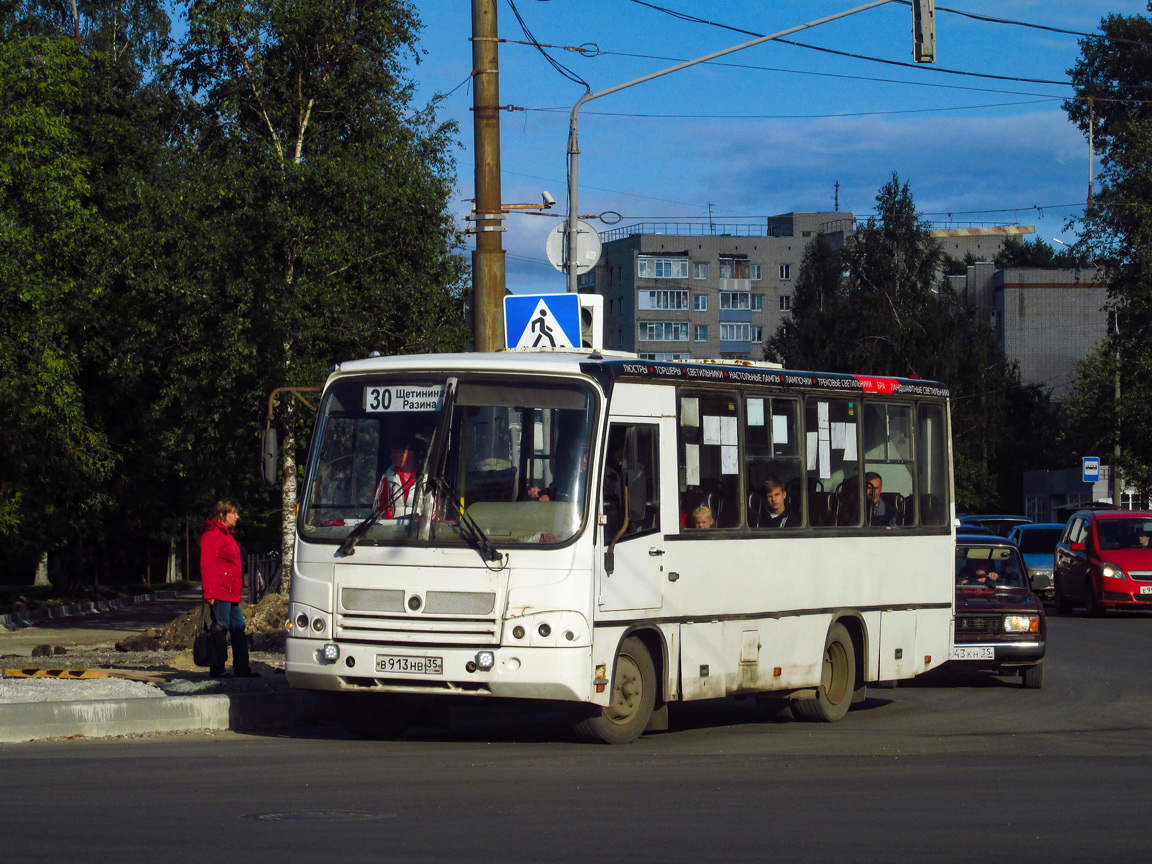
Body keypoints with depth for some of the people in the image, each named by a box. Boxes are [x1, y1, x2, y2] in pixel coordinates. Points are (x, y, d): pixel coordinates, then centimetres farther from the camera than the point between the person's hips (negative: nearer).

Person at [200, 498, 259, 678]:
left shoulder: (227, 535, 22)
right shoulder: (212, 535, -9)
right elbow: (207, 565, -16)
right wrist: (209, 593, -22)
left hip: (232, 595, 10)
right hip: (219, 594, -10)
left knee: (239, 628, 8)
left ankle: (242, 668, 11)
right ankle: (216, 670, -1)